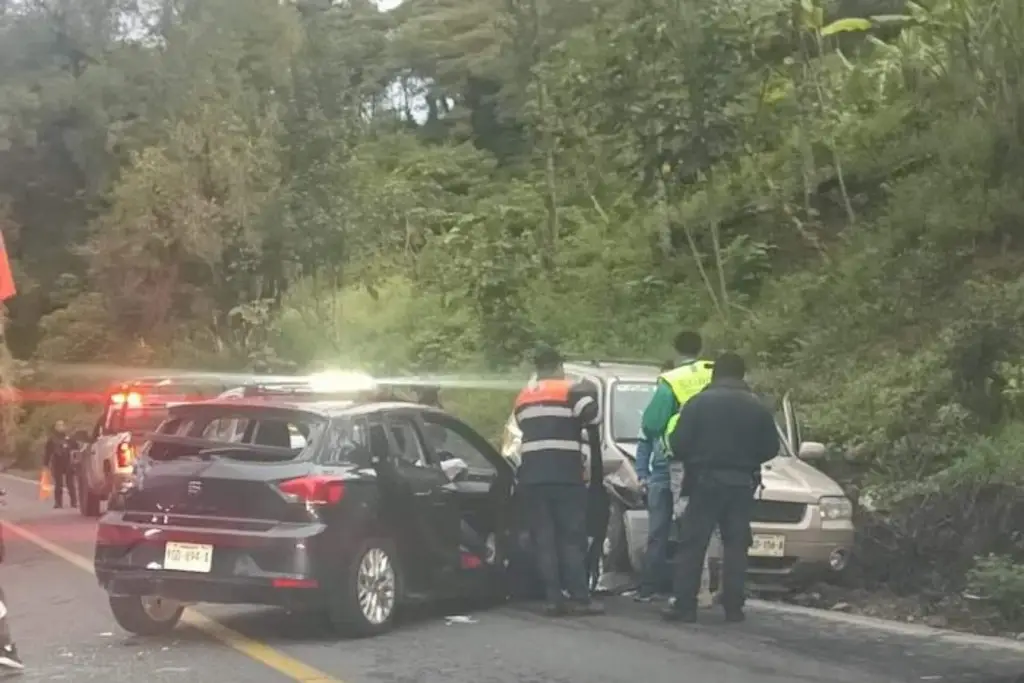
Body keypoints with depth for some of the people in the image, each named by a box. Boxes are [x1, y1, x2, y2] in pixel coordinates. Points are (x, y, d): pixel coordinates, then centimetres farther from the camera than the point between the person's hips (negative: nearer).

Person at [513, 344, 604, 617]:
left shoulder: (522, 398, 19)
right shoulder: (571, 391, 0)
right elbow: (593, 419, -10)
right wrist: (589, 394, 10)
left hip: (532, 475, 4)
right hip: (564, 474, -4)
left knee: (544, 538, 3)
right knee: (572, 536, 0)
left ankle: (554, 598, -2)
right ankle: (579, 597, -3)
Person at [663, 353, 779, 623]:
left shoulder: (699, 402, -5)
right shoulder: (758, 408, 5)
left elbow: (678, 444, -9)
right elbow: (770, 448, 7)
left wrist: (691, 460, 12)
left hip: (706, 481, -3)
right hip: (743, 484, 3)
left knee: (692, 545, 0)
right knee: (736, 546, 8)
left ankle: (684, 605, -3)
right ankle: (733, 607, 6)